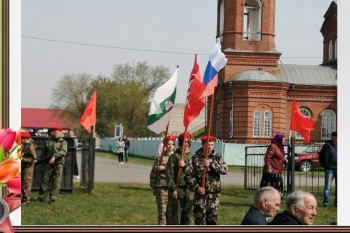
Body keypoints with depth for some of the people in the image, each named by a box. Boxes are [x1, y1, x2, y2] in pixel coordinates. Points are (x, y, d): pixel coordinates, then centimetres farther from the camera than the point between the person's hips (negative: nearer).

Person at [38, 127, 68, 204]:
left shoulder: (63, 142, 4)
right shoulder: (49, 141, 14)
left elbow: (63, 151, -15)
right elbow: (44, 152, 23)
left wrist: (54, 156, -28)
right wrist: (42, 160, 19)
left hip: (58, 164, -2)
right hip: (48, 163, 2)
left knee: (56, 182, -3)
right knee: (45, 180, 0)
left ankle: (53, 199, 3)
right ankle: (42, 197, 9)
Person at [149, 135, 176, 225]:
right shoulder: (160, 158, 4)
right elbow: (153, 173, 6)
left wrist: (164, 168, -12)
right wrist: (153, 187, 3)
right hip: (162, 187, -2)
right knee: (162, 210, -2)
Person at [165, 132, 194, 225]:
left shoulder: (192, 157, 11)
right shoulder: (174, 156, 0)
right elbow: (169, 174, -5)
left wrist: (185, 166, -15)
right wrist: (173, 189, -11)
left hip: (189, 190, 4)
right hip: (177, 190, -4)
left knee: (188, 215, 9)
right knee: (175, 215, -5)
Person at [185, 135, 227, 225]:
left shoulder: (218, 157, 8)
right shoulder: (195, 158, 1)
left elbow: (224, 170, -9)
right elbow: (189, 175, -3)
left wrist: (211, 165, -21)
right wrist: (196, 187, -14)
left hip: (214, 194, 2)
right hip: (200, 194, -2)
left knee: (213, 218, 8)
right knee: (199, 218, -1)